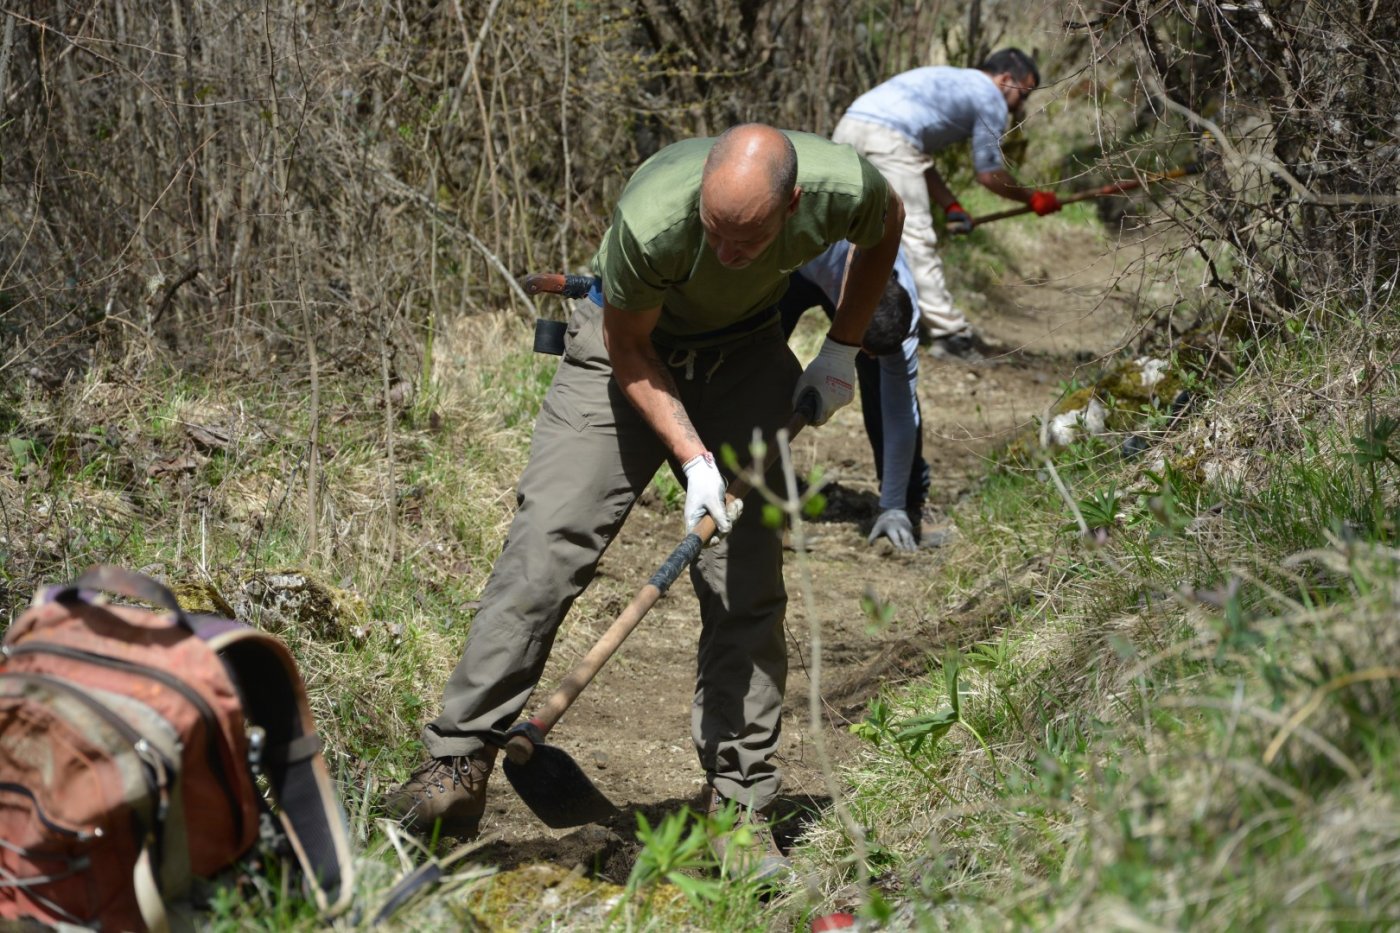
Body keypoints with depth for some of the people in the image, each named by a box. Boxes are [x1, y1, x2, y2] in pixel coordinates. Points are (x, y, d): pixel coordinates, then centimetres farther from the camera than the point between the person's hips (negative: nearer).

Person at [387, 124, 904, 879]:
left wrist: (841, 351, 0)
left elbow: (886, 225, 0)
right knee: (546, 546, -13)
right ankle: (458, 765, -9)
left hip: (745, 350, 3)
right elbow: (627, 347, -18)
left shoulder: (842, 187, -28)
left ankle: (736, 807, 2)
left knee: (748, 580, -5)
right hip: (632, 344, -2)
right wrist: (693, 457, -24)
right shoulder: (652, 219, -37)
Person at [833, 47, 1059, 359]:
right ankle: (949, 333, -6)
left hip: (848, 126, 8)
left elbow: (920, 159, 29)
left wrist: (950, 205, 24)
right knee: (915, 238, -7)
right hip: (887, 137, -8)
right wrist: (1033, 198, 24)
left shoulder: (948, 82, 33)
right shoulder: (990, 97, 9)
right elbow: (989, 175, 10)